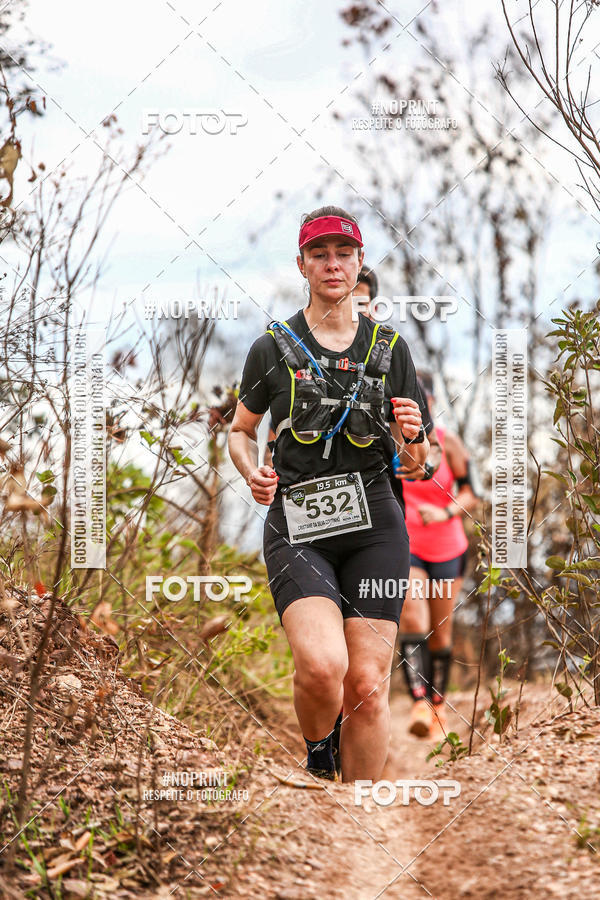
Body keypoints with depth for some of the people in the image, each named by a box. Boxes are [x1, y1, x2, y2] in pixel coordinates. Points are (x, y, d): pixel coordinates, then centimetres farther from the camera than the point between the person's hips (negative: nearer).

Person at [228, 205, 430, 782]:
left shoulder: (390, 349, 9)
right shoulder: (273, 349, 4)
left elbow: (415, 463, 13)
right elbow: (240, 430, 16)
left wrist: (413, 436, -10)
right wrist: (252, 474, -5)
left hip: (374, 526, 2)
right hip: (296, 527, -2)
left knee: (368, 685, -5)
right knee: (322, 665, -24)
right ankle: (316, 755, 8)